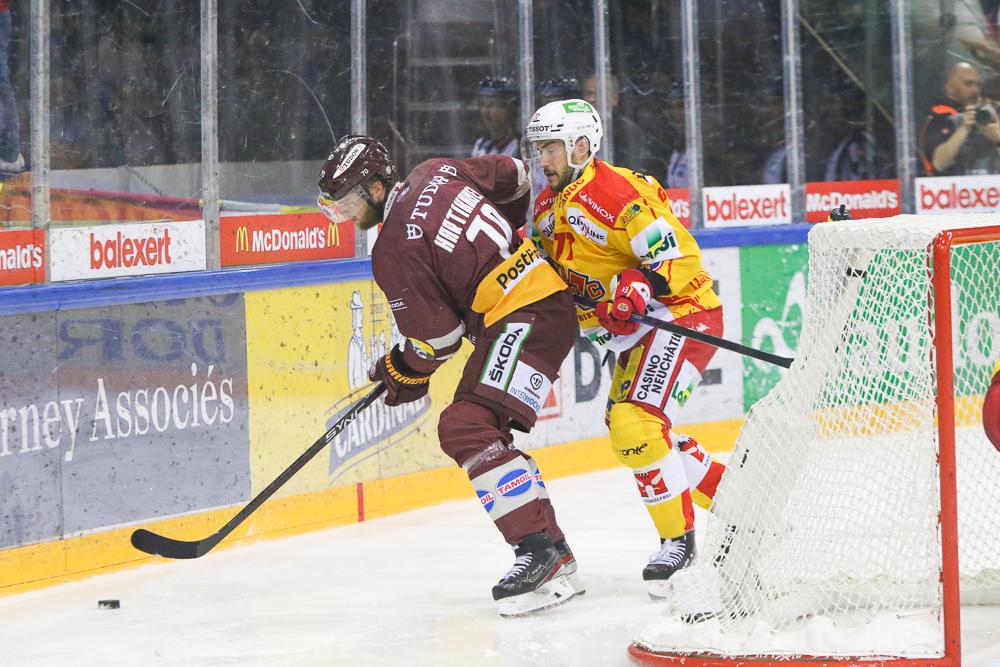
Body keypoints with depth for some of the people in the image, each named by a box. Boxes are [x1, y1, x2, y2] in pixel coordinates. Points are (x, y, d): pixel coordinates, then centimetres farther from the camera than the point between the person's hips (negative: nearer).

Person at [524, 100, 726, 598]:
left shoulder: (615, 191, -20)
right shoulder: (548, 209, 10)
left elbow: (678, 255, -23)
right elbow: (561, 275, 23)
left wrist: (641, 287, -37)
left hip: (684, 312, -11)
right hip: (634, 331, 11)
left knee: (636, 422, -23)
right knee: (625, 427, 18)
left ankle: (679, 540, -14)